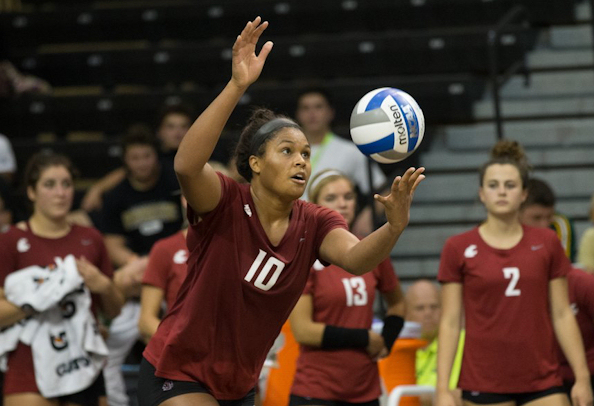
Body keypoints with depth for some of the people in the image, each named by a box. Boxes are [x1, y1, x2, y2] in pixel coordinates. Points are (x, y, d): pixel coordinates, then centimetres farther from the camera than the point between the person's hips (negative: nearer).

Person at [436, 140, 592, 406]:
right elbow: (450, 322, 0)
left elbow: (562, 315, 7)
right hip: (484, 382, -1)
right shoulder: (458, 249, 0)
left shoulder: (547, 244, 5)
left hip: (542, 381, 2)